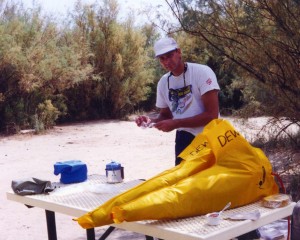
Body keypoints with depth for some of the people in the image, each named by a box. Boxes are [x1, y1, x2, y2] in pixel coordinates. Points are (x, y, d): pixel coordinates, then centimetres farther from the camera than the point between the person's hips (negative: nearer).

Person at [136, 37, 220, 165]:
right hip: (184, 139, 5)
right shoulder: (163, 82, 5)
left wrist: (176, 123, -21)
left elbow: (212, 115, -19)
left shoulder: (202, 72, -14)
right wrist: (151, 120, -6)